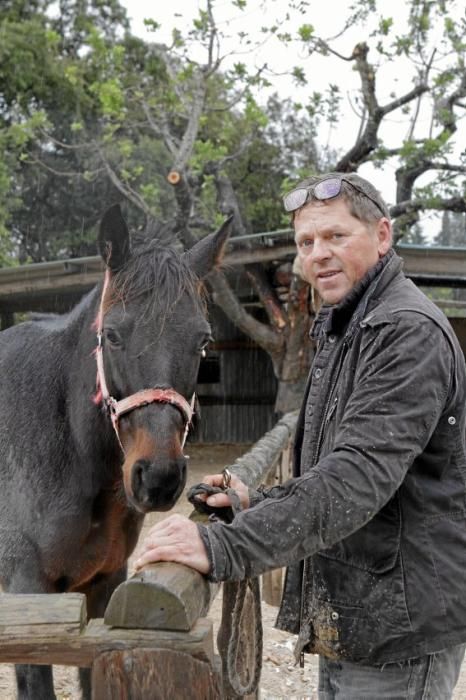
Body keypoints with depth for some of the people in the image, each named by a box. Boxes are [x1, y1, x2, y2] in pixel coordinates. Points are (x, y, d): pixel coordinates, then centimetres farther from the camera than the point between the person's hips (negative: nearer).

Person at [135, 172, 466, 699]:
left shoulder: (410, 332, -19)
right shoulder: (342, 332, 15)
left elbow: (361, 475, -31)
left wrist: (226, 548, -37)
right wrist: (259, 501, 8)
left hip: (397, 640, -9)